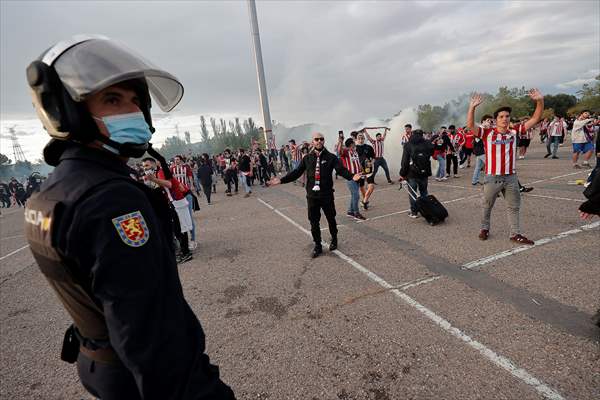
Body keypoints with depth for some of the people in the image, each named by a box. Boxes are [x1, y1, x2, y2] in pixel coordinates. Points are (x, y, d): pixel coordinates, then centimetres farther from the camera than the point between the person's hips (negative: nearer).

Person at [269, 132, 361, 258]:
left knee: (331, 219, 15)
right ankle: (318, 246, 24)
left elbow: (341, 170, -16)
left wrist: (351, 176, -36)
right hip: (312, 196, 2)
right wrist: (281, 180, -3)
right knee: (314, 222, 8)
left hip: (327, 195, -2)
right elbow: (296, 172, 5)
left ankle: (334, 240, 40)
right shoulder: (307, 158, 5)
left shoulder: (331, 157, -3)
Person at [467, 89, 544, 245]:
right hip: (492, 177, -3)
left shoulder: (514, 132, 3)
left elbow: (535, 119, 2)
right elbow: (470, 125, -18)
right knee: (487, 206, 13)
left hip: (511, 177, 3)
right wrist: (472, 107, -28)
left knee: (514, 207, 11)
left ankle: (515, 234, 22)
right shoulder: (487, 133, -6)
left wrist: (540, 101, -11)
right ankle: (484, 228, 31)